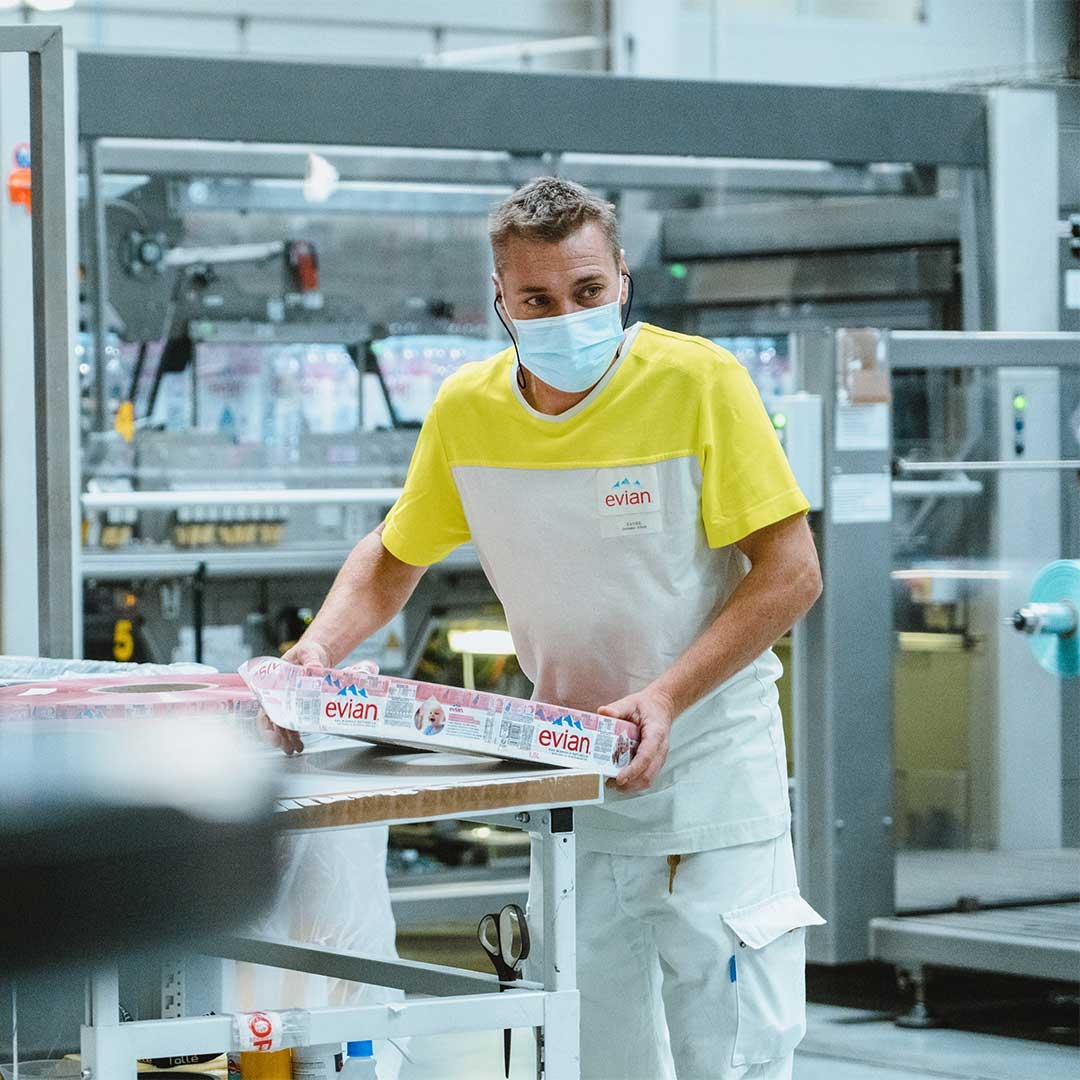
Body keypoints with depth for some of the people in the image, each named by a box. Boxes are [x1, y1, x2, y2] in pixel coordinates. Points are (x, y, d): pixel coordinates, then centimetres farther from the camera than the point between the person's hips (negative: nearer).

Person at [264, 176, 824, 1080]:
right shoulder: (466, 410, -3)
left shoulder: (699, 381, -15)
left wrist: (666, 697, -23)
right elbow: (394, 560, 13)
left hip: (711, 760, -4)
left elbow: (791, 574, -13)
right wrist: (320, 649, -6)